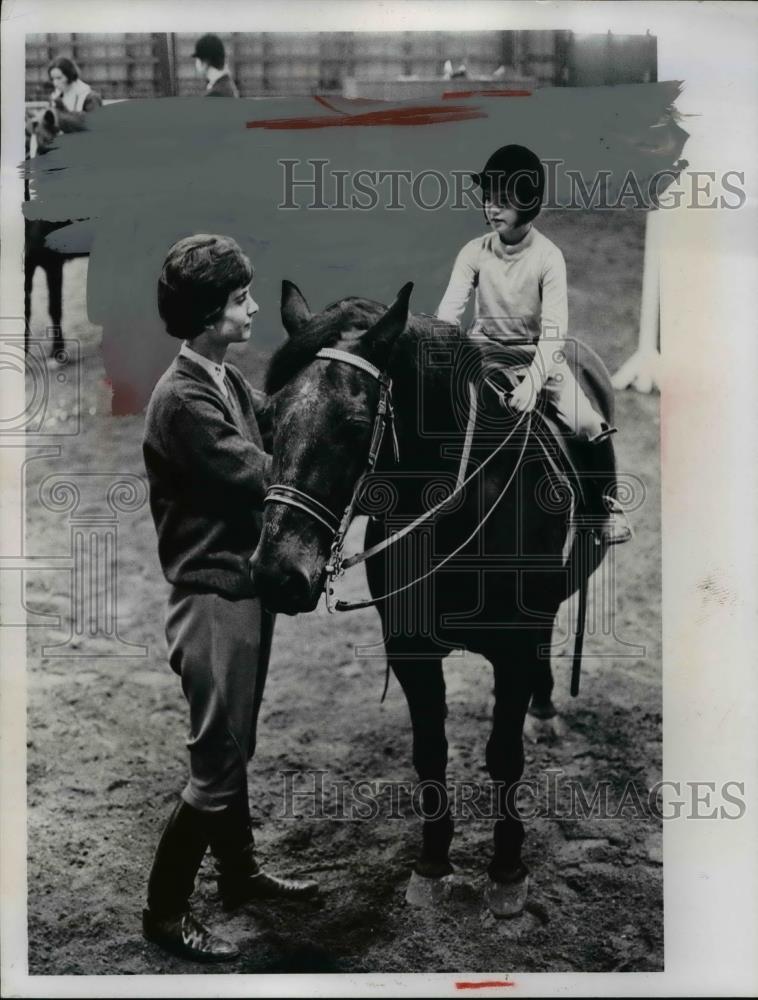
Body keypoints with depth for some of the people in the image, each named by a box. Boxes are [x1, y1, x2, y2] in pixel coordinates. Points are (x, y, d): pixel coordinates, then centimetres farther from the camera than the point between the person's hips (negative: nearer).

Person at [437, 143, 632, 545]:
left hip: (539, 352, -2)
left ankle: (605, 503, 6)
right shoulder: (474, 252, -9)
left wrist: (533, 380, -37)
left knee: (591, 425, -17)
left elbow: (554, 328, -23)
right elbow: (447, 313, -15)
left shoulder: (548, 256, -15)